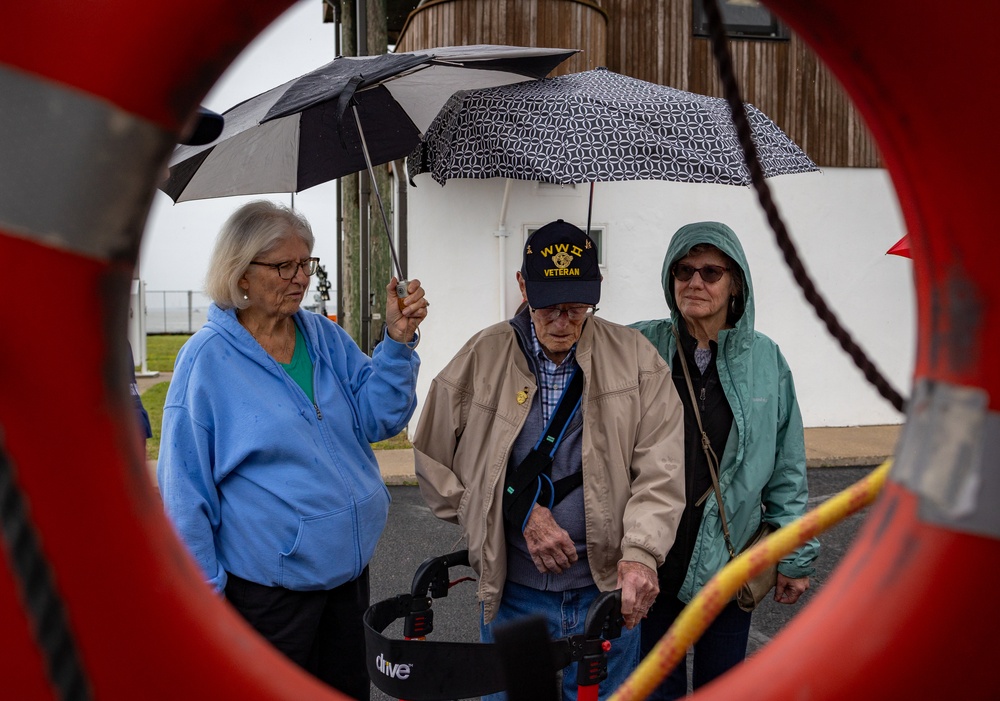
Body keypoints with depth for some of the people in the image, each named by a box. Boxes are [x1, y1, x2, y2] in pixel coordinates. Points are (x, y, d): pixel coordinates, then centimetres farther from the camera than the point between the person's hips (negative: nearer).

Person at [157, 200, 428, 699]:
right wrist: (205, 592, -10)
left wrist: (398, 342, -16)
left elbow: (378, 417, -2)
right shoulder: (208, 358, -13)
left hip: (349, 567, 6)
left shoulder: (324, 336, 1)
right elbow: (185, 489, -11)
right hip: (267, 586, -5)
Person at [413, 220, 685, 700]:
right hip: (512, 593, 1)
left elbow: (660, 470, -7)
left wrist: (640, 553, -23)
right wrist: (521, 514, -9)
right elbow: (434, 463, 0)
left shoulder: (636, 359, -3)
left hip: (609, 592, 0)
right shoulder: (480, 360, -3)